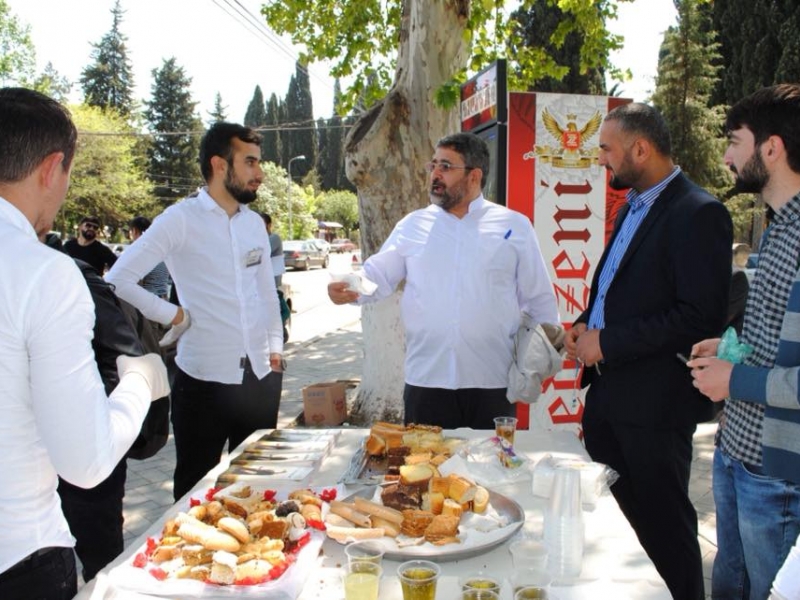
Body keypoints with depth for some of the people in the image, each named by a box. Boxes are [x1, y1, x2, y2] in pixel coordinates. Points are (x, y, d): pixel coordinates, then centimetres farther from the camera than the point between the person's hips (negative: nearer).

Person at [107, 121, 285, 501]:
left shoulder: (254, 223, 9)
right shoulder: (181, 219, -10)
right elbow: (117, 280, -13)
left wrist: (275, 347, 10)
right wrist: (174, 316, -10)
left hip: (261, 376, 5)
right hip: (204, 379, -5)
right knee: (195, 487, 10)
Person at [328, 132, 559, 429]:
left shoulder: (514, 226, 5)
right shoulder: (412, 225, 8)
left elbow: (539, 298, 8)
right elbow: (378, 275, 5)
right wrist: (350, 288, -15)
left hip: (492, 382, -1)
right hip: (426, 381, 1)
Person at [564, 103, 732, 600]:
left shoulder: (698, 214, -16)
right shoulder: (632, 207, 13)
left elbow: (701, 317, -22)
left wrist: (608, 342, -19)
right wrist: (587, 324, 3)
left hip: (653, 400, -8)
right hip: (607, 388, 9)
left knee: (662, 524, 7)